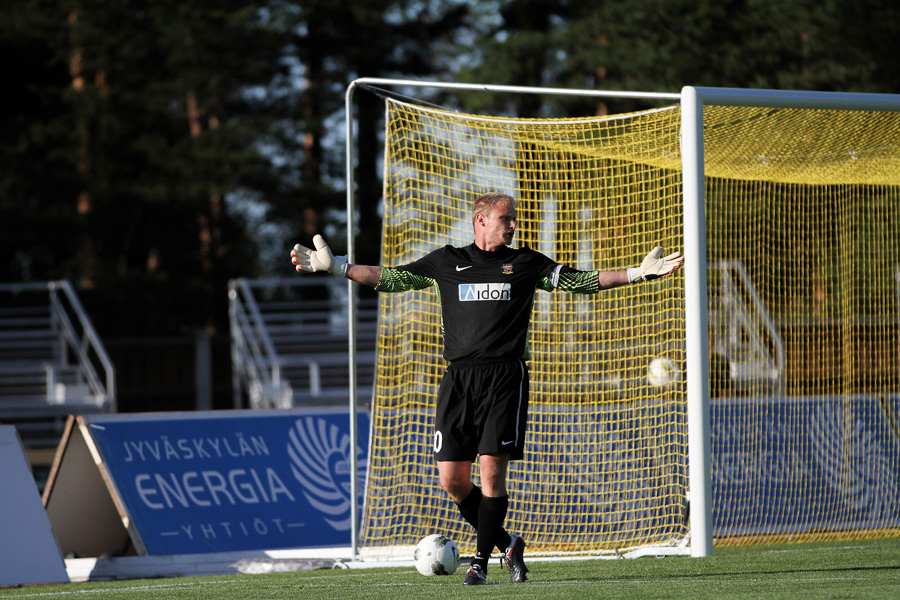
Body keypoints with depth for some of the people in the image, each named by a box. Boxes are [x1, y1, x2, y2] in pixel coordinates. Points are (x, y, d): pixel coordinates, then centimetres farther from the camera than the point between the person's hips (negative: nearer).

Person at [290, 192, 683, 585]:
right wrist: (335, 266, 12)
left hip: (505, 376, -2)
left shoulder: (526, 264, 12)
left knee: (492, 472, -10)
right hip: (459, 377, 2)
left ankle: (481, 560, 0)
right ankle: (506, 544, 16)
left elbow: (579, 281, 12)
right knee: (452, 480, -2)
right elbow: (390, 279, 18)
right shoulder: (446, 262, 13)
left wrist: (638, 273, 4)